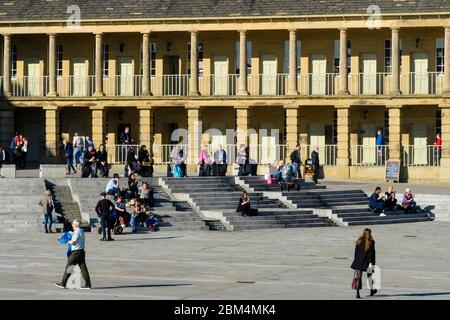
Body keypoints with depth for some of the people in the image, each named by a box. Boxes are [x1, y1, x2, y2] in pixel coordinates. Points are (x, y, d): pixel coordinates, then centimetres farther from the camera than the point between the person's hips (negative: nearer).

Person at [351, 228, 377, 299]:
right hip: (366, 262, -2)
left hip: (358, 262, 2)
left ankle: (357, 292, -15)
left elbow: (356, 252, 7)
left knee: (358, 277, -1)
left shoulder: (359, 241, 4)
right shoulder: (371, 242, -7)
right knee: (369, 276, 19)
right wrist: (371, 263, -12)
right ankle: (371, 290, 33)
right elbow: (371, 253, -12)